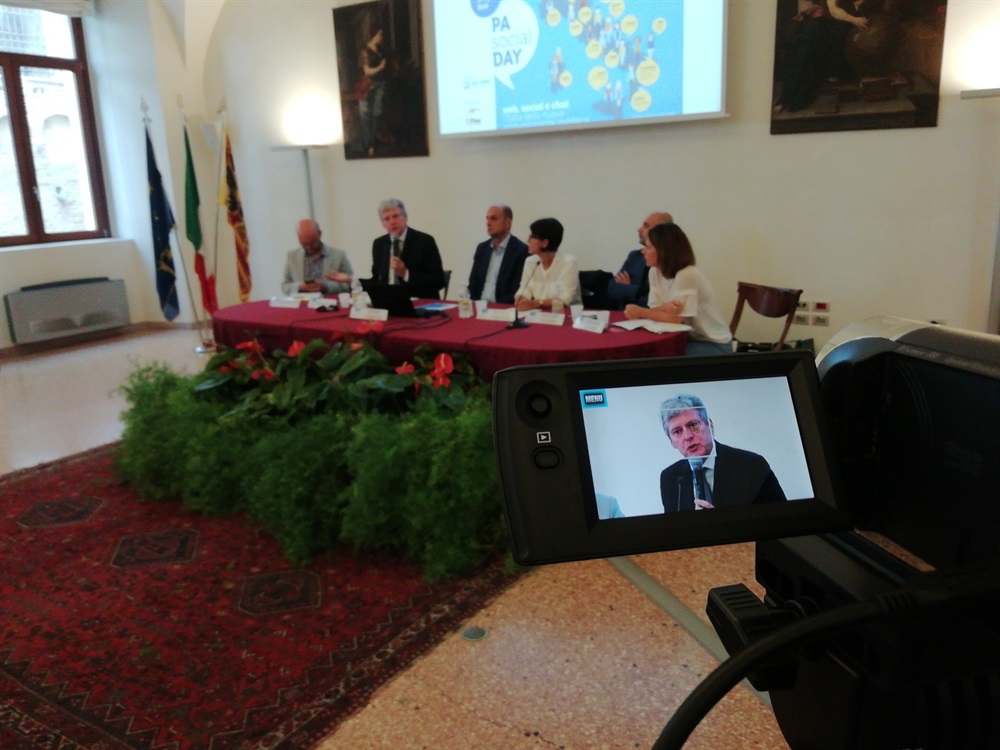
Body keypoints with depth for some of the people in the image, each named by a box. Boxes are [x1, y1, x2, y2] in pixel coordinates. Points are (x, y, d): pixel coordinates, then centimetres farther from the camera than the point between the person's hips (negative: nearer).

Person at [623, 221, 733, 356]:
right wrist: (664, 308, -29)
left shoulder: (688, 275, -24)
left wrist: (640, 312, -16)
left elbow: (677, 318, -23)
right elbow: (654, 309, -6)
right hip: (688, 338, 6)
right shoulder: (654, 271, -1)